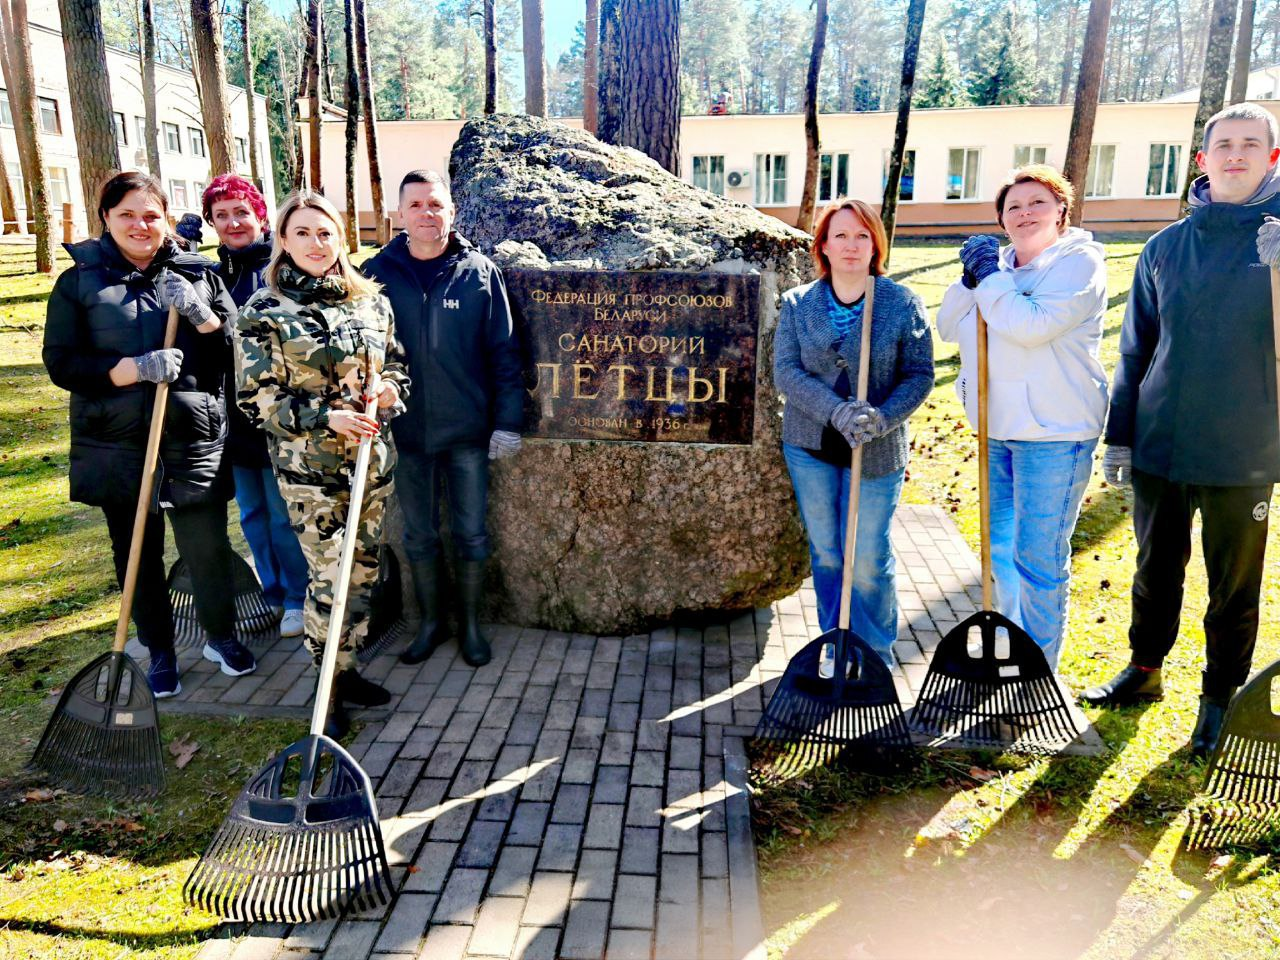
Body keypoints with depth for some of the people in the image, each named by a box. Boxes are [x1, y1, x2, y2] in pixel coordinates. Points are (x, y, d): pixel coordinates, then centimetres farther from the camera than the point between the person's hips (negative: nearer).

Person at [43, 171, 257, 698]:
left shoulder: (200, 274, 4)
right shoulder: (79, 282, 2)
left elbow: (238, 352, 3)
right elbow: (61, 362, -5)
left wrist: (203, 317, -16)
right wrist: (134, 369, -19)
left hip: (195, 443, 0)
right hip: (118, 447, 1)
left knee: (208, 549, 6)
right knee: (138, 554, 13)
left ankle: (221, 637, 30)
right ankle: (159, 651, 31)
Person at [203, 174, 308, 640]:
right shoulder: (213, 274, 11)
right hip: (233, 416, 7)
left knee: (283, 514, 4)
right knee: (251, 514, 16)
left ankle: (298, 597, 21)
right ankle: (271, 594, 32)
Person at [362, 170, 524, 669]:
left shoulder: (479, 271, -2)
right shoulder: (378, 272, 0)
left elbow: (503, 351, -2)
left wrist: (508, 420, -6)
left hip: (468, 429, -1)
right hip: (406, 428, 1)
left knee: (471, 534, 10)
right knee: (419, 535, 14)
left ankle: (471, 624, 28)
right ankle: (429, 623, 32)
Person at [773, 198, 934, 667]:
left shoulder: (903, 303, -3)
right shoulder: (797, 303, 1)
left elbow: (919, 374, -4)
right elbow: (786, 371, -7)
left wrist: (883, 417, -22)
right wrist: (836, 411, -22)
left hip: (877, 452, -2)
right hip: (810, 446, 2)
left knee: (869, 559, 3)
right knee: (825, 554, 13)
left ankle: (876, 655, 24)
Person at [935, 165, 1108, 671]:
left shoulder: (1079, 261, -8)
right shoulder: (999, 264, 12)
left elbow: (1032, 324, -24)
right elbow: (949, 328, 8)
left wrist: (990, 278, -13)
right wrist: (972, 279, -5)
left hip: (1054, 433, -7)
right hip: (997, 429, 8)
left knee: (1039, 559, -2)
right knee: (999, 547, 19)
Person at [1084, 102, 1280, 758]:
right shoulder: (1166, 247, 6)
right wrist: (1119, 434, 7)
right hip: (1159, 443, 3)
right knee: (1155, 571, 17)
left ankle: (1219, 698, 29)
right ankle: (1144, 669, 36)